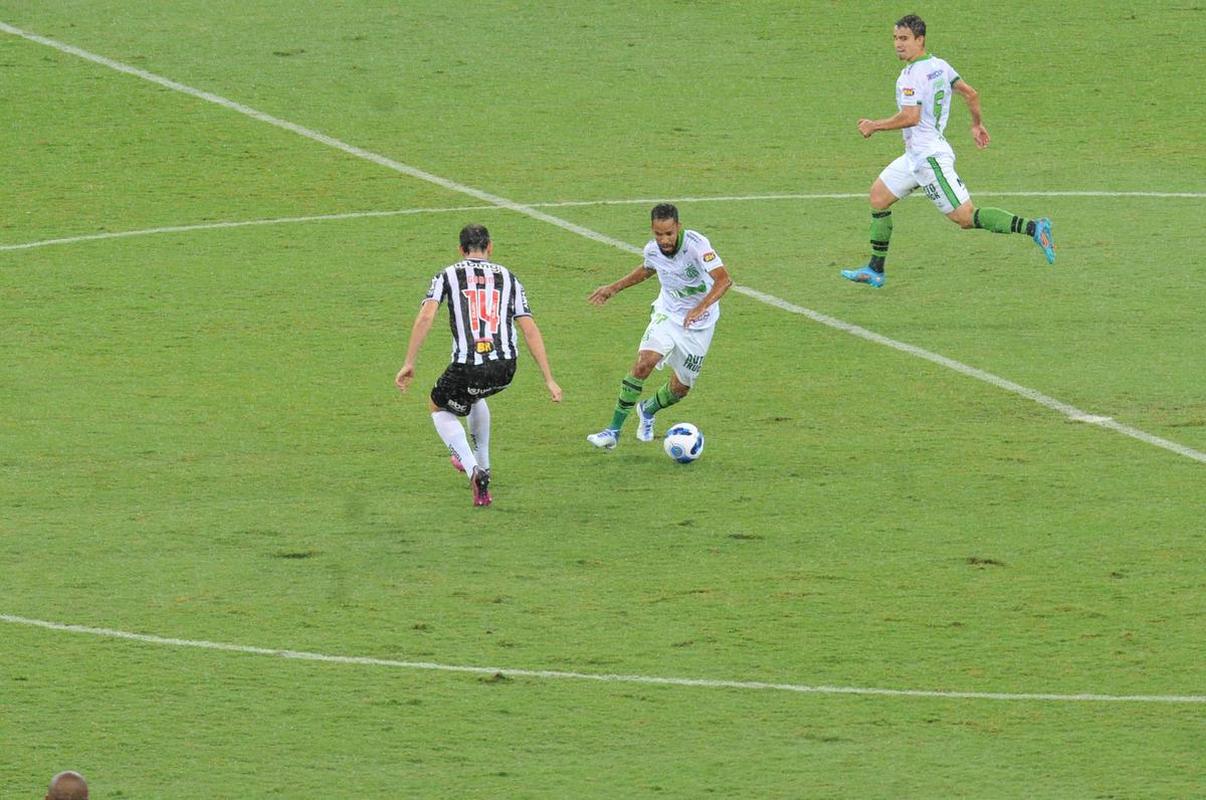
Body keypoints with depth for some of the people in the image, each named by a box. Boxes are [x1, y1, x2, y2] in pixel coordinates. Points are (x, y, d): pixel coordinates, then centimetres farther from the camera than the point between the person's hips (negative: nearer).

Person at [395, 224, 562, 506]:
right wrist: (549, 380, 8)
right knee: (474, 394, 37)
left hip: (467, 365, -4)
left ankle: (474, 470, 1)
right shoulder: (508, 278, 16)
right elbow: (530, 329, 8)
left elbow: (425, 317, -7)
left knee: (440, 409, 24)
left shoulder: (447, 276, 9)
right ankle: (482, 465, 44)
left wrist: (409, 364, -6)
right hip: (505, 367, 4)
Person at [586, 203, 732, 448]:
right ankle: (614, 430, -15)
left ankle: (648, 410, 40)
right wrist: (614, 288, 18)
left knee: (679, 389, 5)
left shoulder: (696, 244, -27)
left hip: (699, 323, -2)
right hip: (667, 315, 2)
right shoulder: (653, 250, -10)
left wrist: (701, 307, -51)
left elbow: (724, 280, -37)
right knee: (643, 364, -22)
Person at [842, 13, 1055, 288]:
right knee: (878, 195, 14)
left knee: (965, 217, -11)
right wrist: (977, 124, 32)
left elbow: (911, 117, -27)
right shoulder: (939, 66, 9)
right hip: (916, 155, 10)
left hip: (929, 157, -10)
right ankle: (875, 271, 17)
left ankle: (1032, 228, -16)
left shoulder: (911, 75, -18)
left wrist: (874, 126, -14)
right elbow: (971, 94, 16)